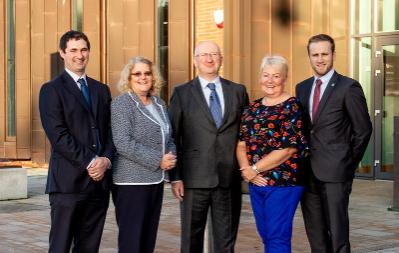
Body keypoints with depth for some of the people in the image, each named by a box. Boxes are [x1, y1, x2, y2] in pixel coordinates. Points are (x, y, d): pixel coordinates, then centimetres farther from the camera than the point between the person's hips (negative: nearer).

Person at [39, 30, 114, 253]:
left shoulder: (102, 90, 18)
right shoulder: (52, 90, 0)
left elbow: (110, 131, 13)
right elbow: (58, 135, -10)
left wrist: (106, 159, -5)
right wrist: (89, 162, -14)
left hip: (100, 179, 5)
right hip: (69, 181, -5)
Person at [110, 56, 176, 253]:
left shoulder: (159, 103, 13)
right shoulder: (122, 103, -8)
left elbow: (168, 137, 20)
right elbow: (123, 143, -18)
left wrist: (171, 156, -2)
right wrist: (158, 161, -18)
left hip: (156, 179, 7)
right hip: (132, 181, -7)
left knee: (149, 237, 11)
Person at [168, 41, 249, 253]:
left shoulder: (238, 91, 9)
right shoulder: (182, 93, 2)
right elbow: (173, 138, 0)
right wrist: (175, 177, -6)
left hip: (229, 179, 2)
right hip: (195, 178, -2)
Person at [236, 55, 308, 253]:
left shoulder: (293, 107, -7)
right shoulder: (252, 108, 12)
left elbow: (289, 148, -14)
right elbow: (241, 142, 8)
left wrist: (254, 168, -12)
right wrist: (245, 169, -11)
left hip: (283, 181, -6)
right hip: (256, 183, 6)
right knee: (266, 236, 12)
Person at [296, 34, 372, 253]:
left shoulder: (349, 87, -5)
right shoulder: (302, 88, 13)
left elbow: (363, 129, -3)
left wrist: (349, 163, -1)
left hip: (335, 172, -6)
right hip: (308, 172, 6)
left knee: (337, 233, -3)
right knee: (315, 234, 12)